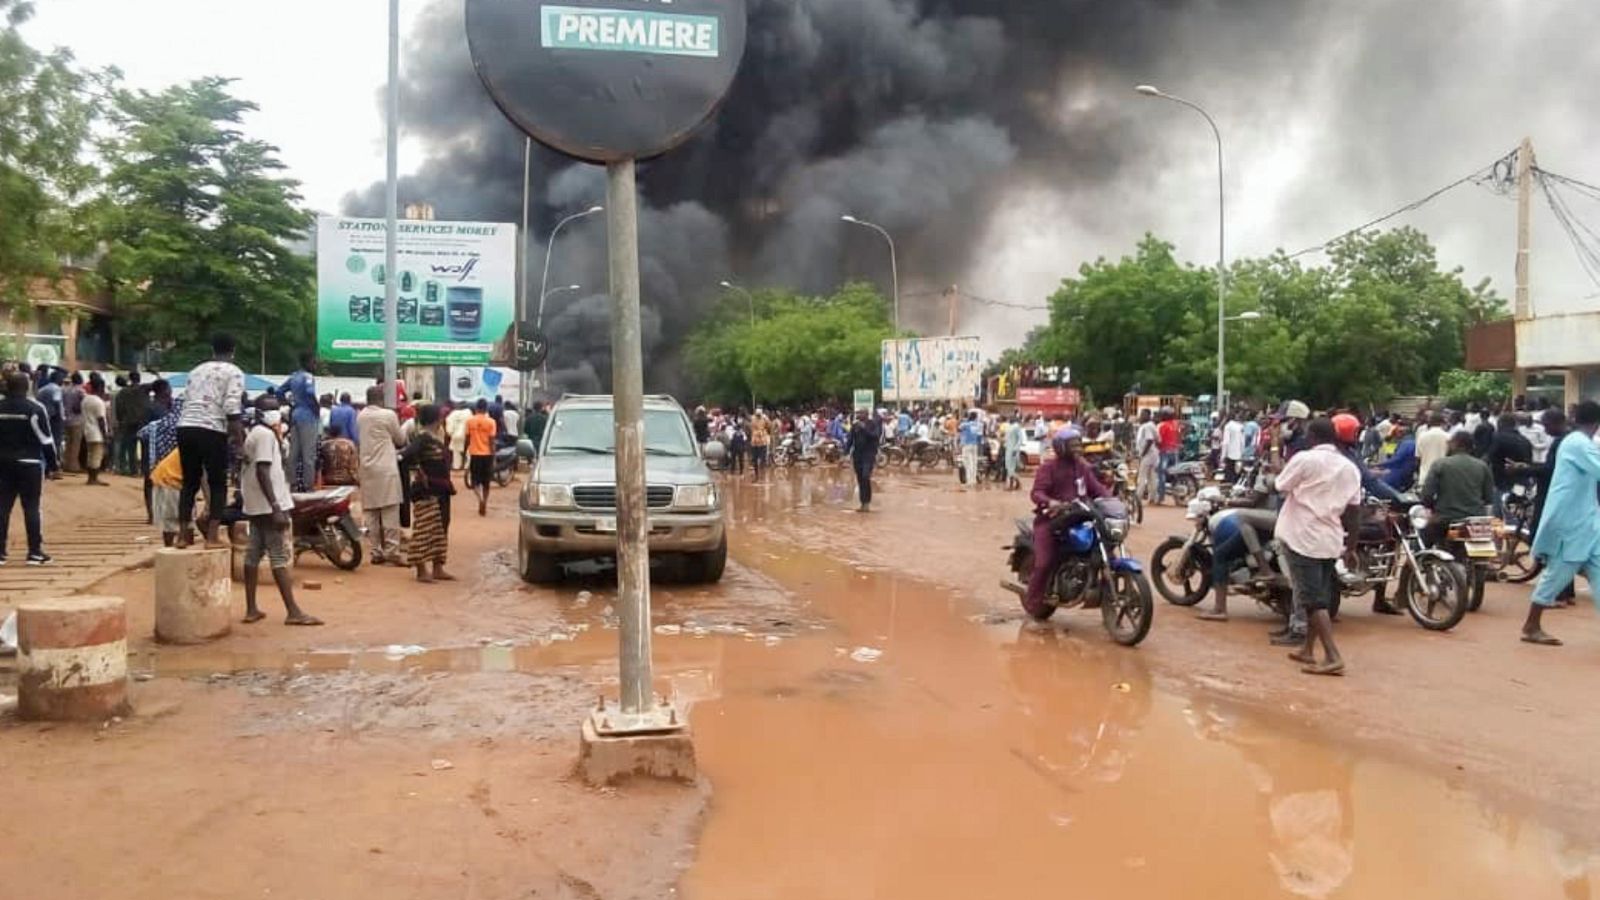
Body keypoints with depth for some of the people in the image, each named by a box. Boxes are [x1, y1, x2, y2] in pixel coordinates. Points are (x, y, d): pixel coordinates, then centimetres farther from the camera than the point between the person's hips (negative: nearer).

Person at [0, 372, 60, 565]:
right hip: (29, 464, -4)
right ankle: (35, 552, 1)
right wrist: (51, 463, 0)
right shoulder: (35, 408, -9)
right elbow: (45, 439, -9)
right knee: (31, 507, 0)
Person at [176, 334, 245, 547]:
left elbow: (188, 399, 22)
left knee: (189, 482, 15)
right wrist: (238, 436, -6)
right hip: (211, 430, -6)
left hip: (185, 427, 6)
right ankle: (211, 537, 0)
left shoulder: (196, 370, 22)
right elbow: (232, 408, -9)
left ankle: (183, 535, 15)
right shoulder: (233, 372, 3)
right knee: (218, 484, 4)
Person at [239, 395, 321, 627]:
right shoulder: (266, 434, -13)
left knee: (254, 553, 9)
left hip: (256, 505, 10)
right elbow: (263, 472, -21)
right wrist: (276, 507, -25)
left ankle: (251, 609, 13)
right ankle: (293, 612, -11)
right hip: (269, 505, -10)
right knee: (279, 556, -10)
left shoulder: (253, 434, 17)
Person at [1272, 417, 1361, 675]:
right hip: (1331, 540, 7)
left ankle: (1333, 657, -15)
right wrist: (1349, 544, 17)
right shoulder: (1350, 467, 9)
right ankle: (1307, 649, 26)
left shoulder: (1305, 459, -10)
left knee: (1313, 600, -7)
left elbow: (1280, 487, 0)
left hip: (1303, 537, -7)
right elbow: (1352, 510, 10)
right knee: (1319, 597, 17)